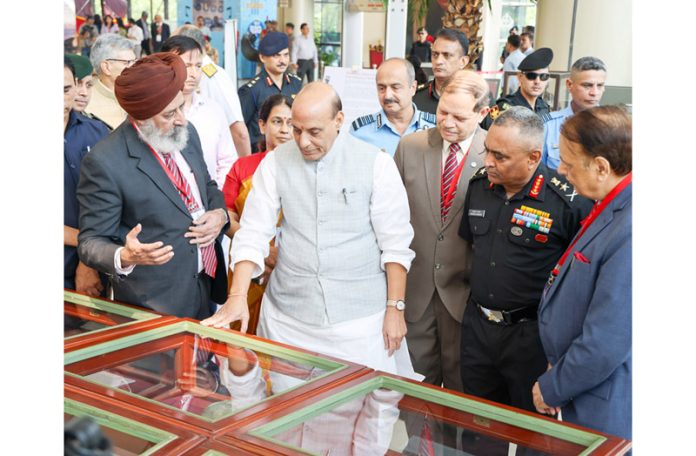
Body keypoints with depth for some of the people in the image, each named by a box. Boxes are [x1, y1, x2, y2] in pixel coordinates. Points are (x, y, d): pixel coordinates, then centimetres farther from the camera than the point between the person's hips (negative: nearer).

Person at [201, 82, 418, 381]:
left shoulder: (377, 164, -5)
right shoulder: (275, 163, 1)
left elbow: (396, 244, -3)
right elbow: (253, 234, -1)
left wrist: (395, 308, -5)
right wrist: (237, 297, -11)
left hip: (360, 317, -2)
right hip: (287, 318, 2)